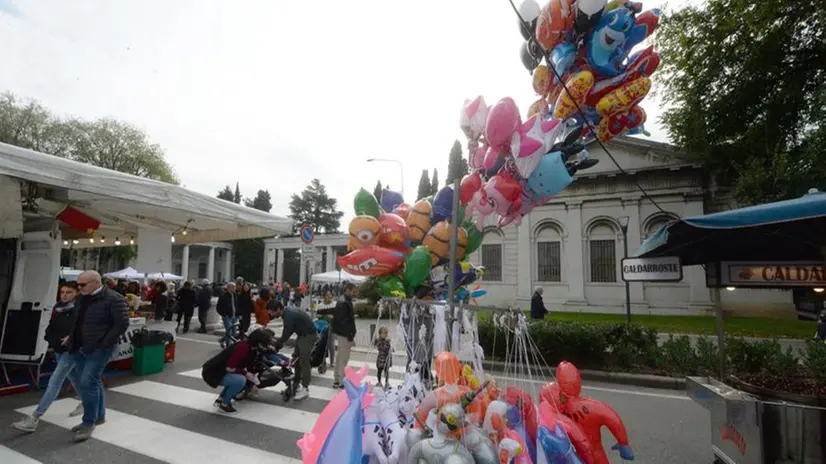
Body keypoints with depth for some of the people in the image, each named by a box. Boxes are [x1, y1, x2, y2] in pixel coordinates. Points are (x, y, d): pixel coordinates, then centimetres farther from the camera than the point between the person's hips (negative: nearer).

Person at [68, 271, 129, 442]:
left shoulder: (113, 299, -16)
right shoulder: (82, 298, 9)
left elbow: (122, 324, -18)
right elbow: (76, 321, 24)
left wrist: (104, 344, -17)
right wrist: (72, 339, 13)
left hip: (99, 349, -8)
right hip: (80, 348, 8)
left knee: (88, 383, -10)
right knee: (92, 382, 17)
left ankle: (89, 422, 5)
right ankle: (99, 416, 31)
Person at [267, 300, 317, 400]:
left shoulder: (289, 315, -27)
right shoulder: (287, 312, 1)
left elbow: (285, 335, -21)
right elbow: (288, 332, 11)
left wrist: (274, 346, -9)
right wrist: (278, 343, 4)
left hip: (309, 335, -10)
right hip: (302, 334, 10)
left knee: (304, 362, -6)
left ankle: (305, 389, 4)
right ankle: (296, 385, 25)